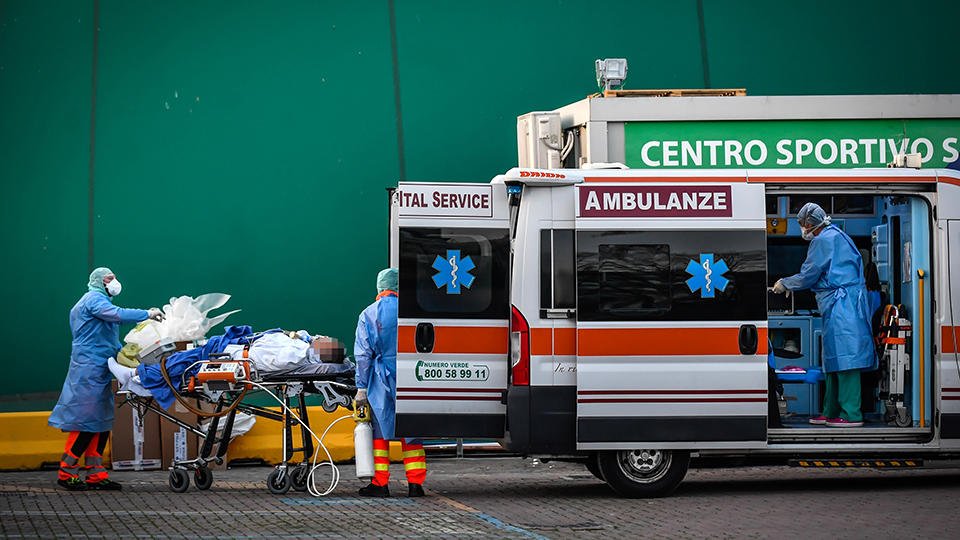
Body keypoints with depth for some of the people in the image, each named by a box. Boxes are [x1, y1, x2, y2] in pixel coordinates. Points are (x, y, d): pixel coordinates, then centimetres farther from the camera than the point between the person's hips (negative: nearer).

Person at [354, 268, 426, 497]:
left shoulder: (369, 315, -1)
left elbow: (363, 355, -2)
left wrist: (361, 388, 0)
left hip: (382, 382, -2)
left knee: (380, 430, 5)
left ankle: (380, 484, 3)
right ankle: (415, 483, 5)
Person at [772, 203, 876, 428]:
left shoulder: (822, 241, -9)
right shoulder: (837, 236, 22)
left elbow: (808, 276, -7)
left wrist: (784, 284, 8)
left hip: (840, 304, -10)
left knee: (844, 358, -12)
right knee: (835, 359, 13)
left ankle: (851, 414, -15)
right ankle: (831, 412, 17)